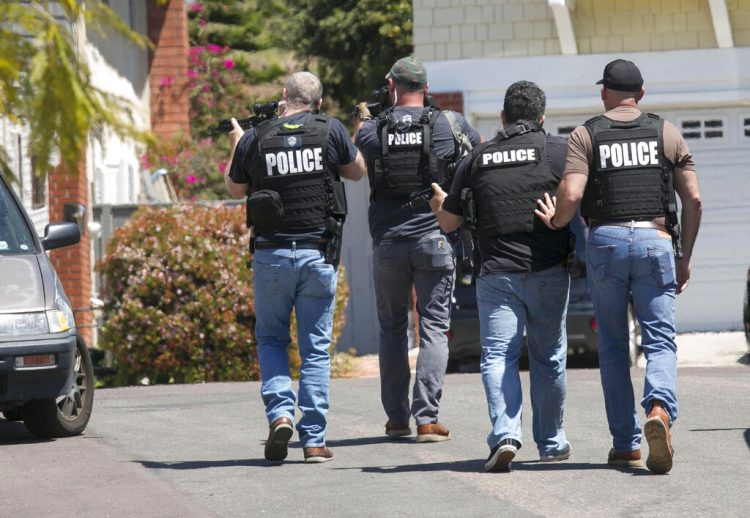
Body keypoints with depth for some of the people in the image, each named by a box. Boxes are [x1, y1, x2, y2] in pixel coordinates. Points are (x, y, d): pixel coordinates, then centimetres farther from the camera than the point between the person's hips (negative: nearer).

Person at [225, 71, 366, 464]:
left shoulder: (254, 139, -4)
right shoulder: (330, 131, -4)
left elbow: (235, 189, 12)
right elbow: (357, 172, 13)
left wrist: (236, 144, 27)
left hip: (271, 254, 0)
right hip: (319, 253, 0)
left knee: (270, 338, 16)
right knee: (316, 349, 6)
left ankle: (279, 412, -6)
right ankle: (314, 439, 3)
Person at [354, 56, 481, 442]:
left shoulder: (372, 129, -1)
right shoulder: (448, 124, -2)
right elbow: (481, 149, 19)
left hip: (388, 242, 1)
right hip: (435, 239, -1)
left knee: (391, 328, 14)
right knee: (434, 329, 1)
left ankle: (397, 418, 16)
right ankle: (427, 418, -8)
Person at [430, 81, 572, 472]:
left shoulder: (477, 160, 7)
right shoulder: (559, 151, 0)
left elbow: (448, 222, 14)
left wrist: (438, 202, 34)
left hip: (496, 274, 0)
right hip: (548, 272, 0)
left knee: (497, 355, 0)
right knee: (548, 358, 12)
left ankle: (505, 434, -21)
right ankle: (551, 443, 20)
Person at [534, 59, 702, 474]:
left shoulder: (586, 136, 5)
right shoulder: (667, 133, 10)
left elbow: (571, 194, -10)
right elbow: (693, 200, 6)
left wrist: (555, 221, 11)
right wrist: (684, 259, 14)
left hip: (605, 241, 0)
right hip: (655, 240, 0)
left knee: (613, 347, 10)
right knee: (660, 340, 0)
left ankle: (626, 444, 10)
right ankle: (659, 408, -29)